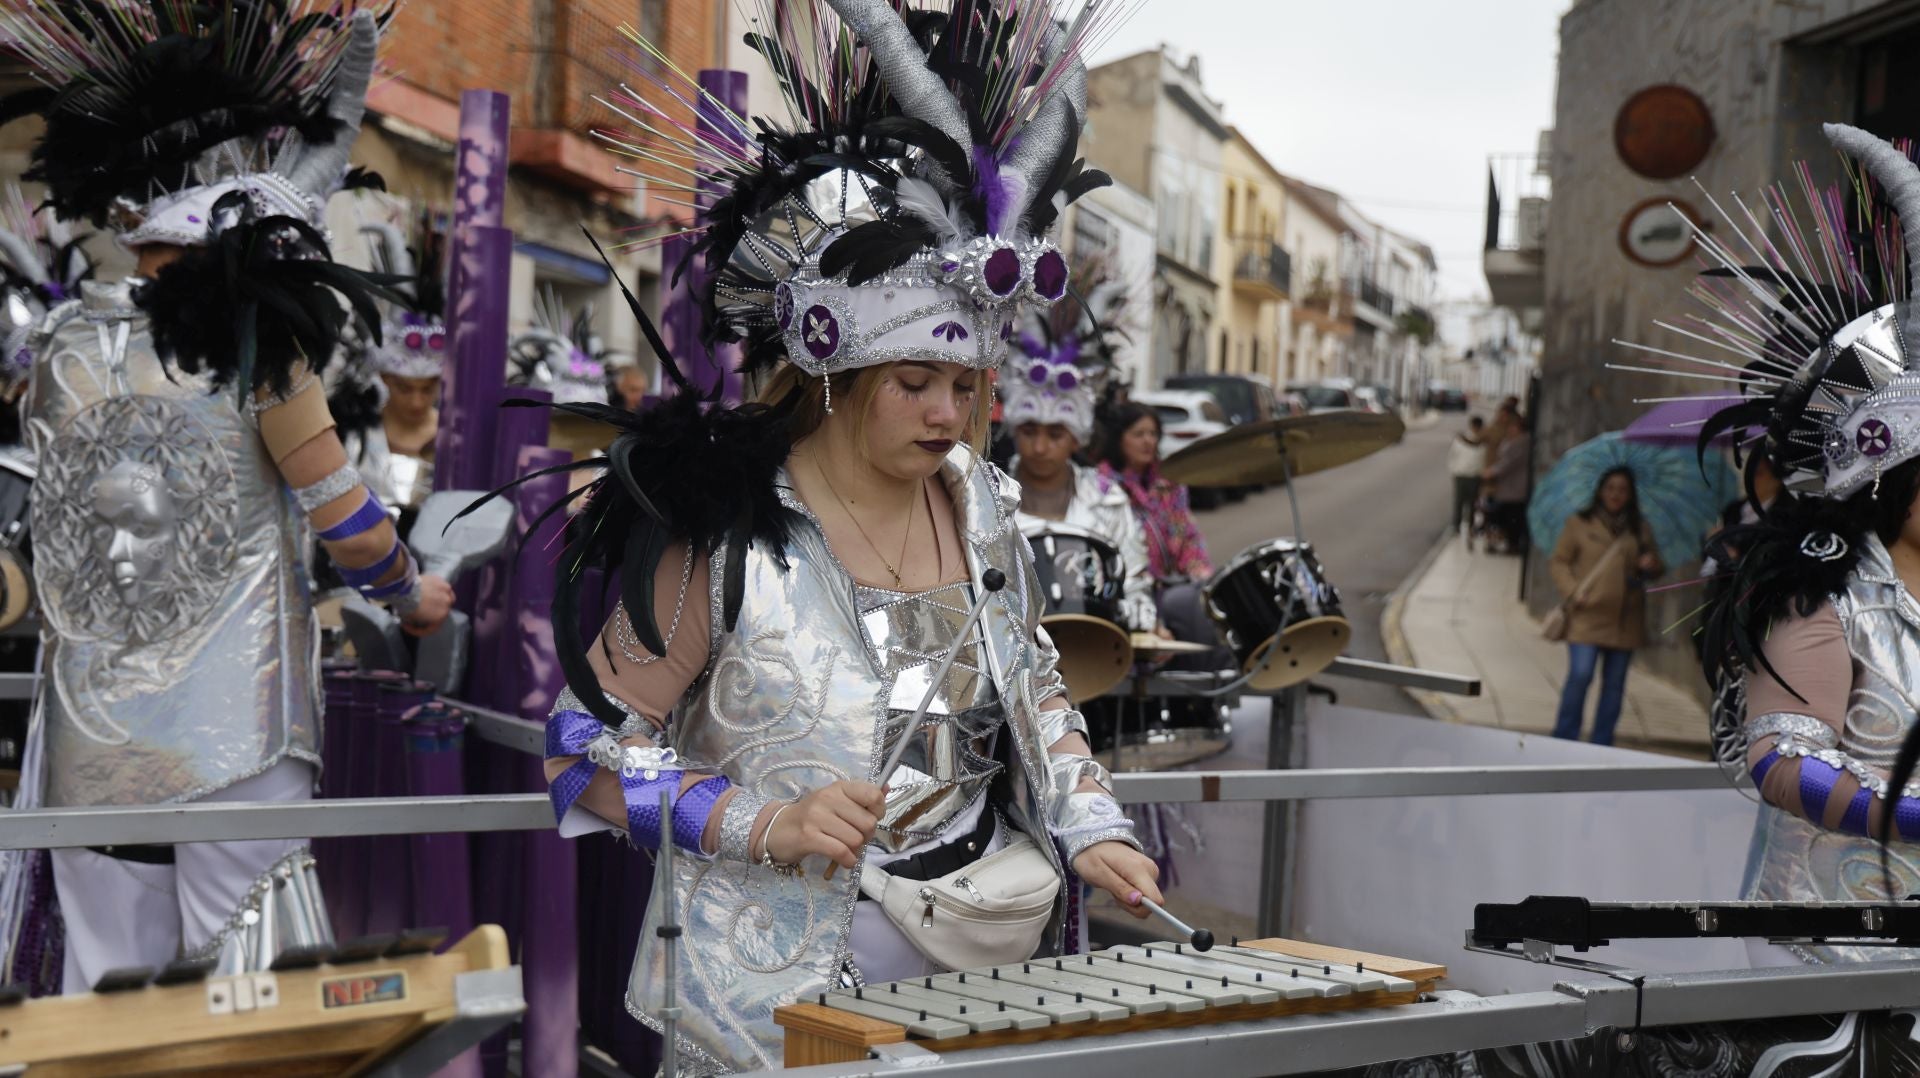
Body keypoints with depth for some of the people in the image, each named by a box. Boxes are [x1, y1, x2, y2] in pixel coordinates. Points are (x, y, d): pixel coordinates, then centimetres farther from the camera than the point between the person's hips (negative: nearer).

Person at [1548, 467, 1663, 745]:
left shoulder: (1641, 531, 14)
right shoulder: (1579, 524, 4)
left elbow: (1658, 568, 20)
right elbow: (1559, 561, 4)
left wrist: (1650, 566, -4)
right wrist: (1572, 591, -11)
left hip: (1625, 620, 4)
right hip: (1587, 615, -4)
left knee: (1615, 683, 6)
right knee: (1580, 675, -14)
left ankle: (1601, 745, 14)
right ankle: (1564, 739, -1)